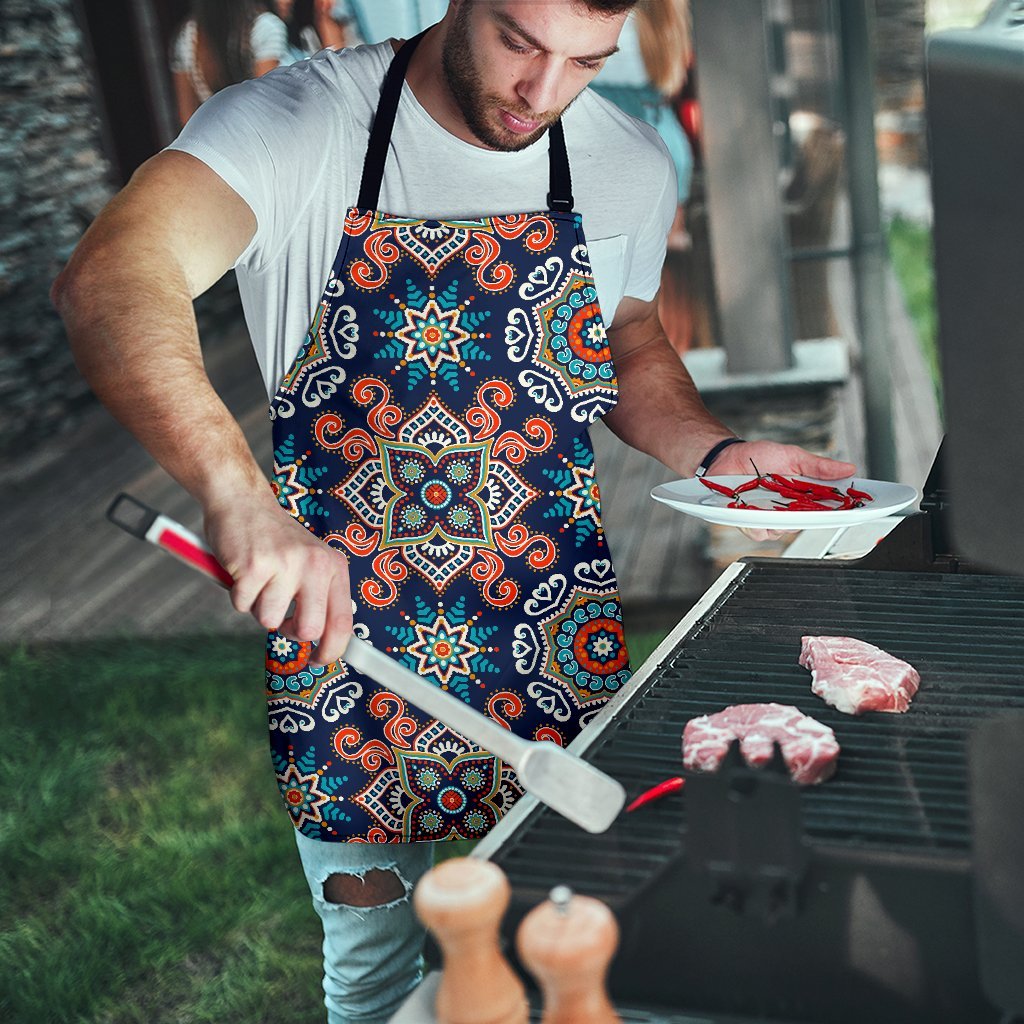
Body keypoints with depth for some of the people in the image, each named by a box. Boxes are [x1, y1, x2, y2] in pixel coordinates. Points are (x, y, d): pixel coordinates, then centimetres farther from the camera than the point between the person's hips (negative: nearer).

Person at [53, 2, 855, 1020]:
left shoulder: (631, 164, -1)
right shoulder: (296, 124, -16)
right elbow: (109, 281, -33)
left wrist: (717, 453, -3)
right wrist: (239, 494, -49)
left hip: (553, 659, 3)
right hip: (341, 641, -3)